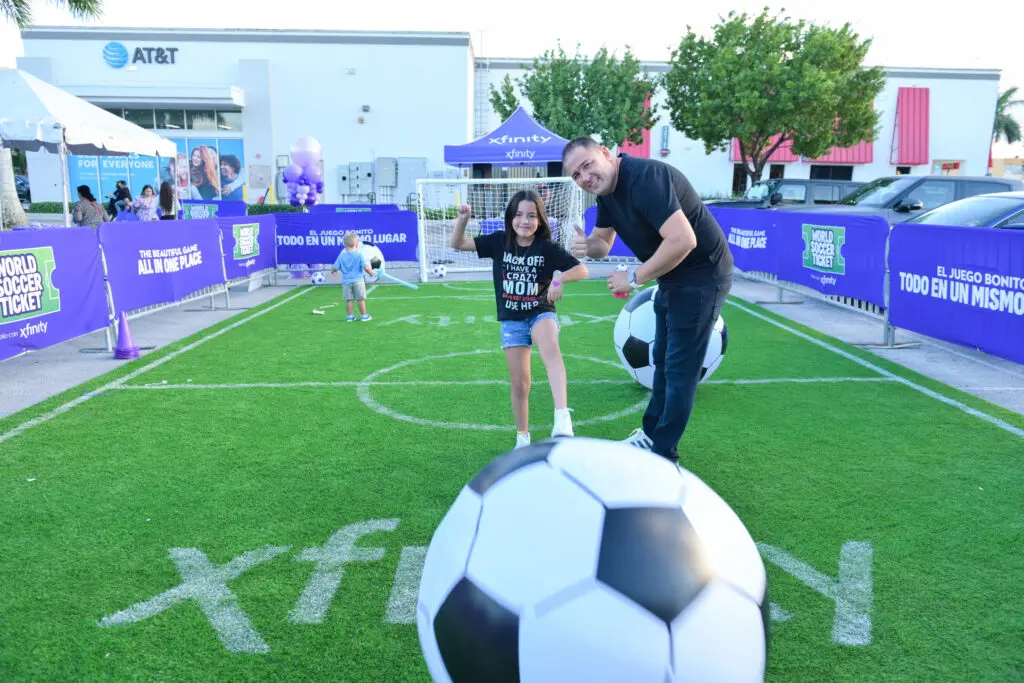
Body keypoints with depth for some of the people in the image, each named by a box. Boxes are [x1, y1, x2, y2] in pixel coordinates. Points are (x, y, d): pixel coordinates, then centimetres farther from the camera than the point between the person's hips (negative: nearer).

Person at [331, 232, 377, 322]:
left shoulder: (341, 255, -2)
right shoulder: (360, 254, -9)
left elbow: (336, 268, 1)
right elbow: (366, 267, -14)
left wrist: (333, 271, 24)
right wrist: (371, 272, 4)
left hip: (346, 281, 2)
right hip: (358, 280, -2)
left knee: (349, 299, 9)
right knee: (361, 299, 6)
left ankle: (350, 316, 13)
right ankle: (364, 316, 11)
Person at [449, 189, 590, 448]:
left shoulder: (548, 248, -9)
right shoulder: (499, 242, -4)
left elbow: (582, 270, -10)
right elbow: (457, 244, -2)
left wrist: (561, 278, -29)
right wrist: (463, 219, -19)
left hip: (541, 314, -2)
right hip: (511, 320, 2)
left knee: (550, 348, -36)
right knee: (520, 383, 5)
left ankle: (562, 417, -46)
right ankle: (522, 437, 25)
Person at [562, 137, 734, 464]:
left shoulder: (644, 178, -28)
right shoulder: (606, 190, 2)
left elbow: (683, 240, -36)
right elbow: (602, 243, 11)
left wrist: (634, 278, -26)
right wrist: (586, 245, -14)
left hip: (701, 276, -10)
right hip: (672, 278, 10)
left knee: (680, 368, -2)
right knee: (663, 360, 21)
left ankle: (663, 457, 11)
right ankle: (651, 434, 38)